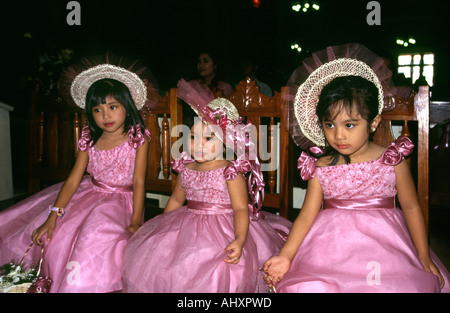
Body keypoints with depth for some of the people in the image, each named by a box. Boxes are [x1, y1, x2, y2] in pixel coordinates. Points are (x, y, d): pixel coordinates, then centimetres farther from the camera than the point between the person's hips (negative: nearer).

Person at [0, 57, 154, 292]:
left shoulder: (137, 137, -12)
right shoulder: (89, 138, -1)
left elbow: (138, 181, -12)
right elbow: (74, 179, -4)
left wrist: (135, 222, -17)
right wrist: (52, 217, -12)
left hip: (121, 200, -5)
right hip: (88, 193, 5)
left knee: (97, 237, -30)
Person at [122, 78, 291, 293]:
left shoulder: (231, 172, -12)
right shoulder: (186, 169, 7)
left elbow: (241, 208, -17)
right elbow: (176, 200, 21)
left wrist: (239, 240, -31)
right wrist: (158, 226, 24)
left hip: (223, 230, -6)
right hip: (188, 225, 6)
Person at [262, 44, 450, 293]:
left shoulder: (393, 161, -1)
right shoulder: (320, 167, -1)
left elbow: (411, 208, 7)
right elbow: (307, 214, -3)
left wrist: (424, 257, 7)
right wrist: (286, 255, -14)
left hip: (382, 242, 1)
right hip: (332, 244, 0)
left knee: (404, 283, -23)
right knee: (311, 285, -22)